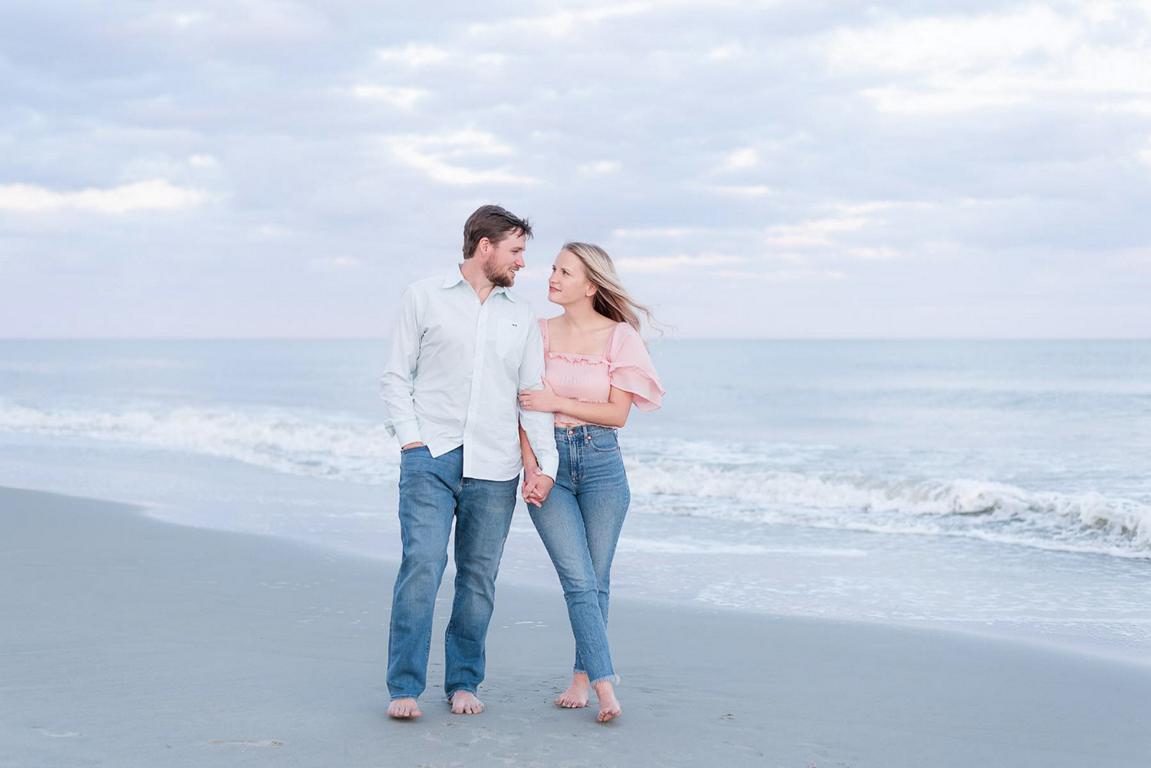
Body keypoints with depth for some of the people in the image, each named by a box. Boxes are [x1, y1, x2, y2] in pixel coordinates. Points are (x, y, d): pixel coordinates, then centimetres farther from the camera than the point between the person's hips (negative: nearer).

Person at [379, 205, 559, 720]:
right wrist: (410, 438, -7)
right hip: (431, 459, -3)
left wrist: (546, 462, 3)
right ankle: (405, 687, -7)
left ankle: (463, 683, 16)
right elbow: (396, 377, 6)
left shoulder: (521, 316, 15)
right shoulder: (424, 297, 6)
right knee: (422, 565, -13)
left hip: (494, 468, 3)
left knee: (479, 577, 4)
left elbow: (534, 395, 13)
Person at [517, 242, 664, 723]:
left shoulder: (619, 336, -2)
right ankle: (606, 687, -11)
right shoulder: (539, 332, 4)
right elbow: (523, 408, 3)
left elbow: (618, 413, -5)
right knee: (578, 579, -8)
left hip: (601, 463, 0)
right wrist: (530, 466, -8)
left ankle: (582, 676, 21)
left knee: (596, 579, 6)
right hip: (549, 462, 1)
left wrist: (558, 403, -13)